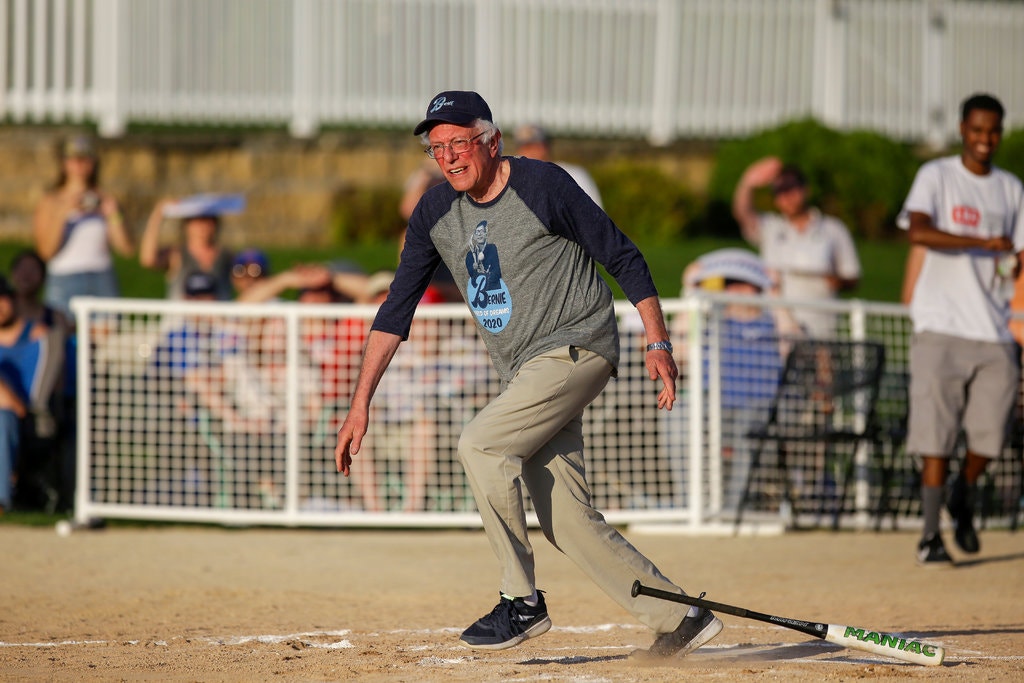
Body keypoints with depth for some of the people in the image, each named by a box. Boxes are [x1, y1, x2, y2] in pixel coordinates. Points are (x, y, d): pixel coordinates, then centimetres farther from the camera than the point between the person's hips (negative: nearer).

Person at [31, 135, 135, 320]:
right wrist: (63, 214, -13)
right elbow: (46, 251, -6)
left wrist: (113, 215, -5)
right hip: (65, 282, -2)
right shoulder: (50, 202, 6)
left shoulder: (104, 199, 11)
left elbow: (127, 249, 7)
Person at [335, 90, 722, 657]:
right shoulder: (436, 213, 4)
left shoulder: (543, 186, -14)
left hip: (576, 349, -7)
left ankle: (522, 602, -11)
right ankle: (680, 618, 13)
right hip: (524, 373, 7)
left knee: (480, 444, -22)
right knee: (566, 522, 2)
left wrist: (658, 344, -13)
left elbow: (623, 258, -8)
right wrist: (360, 404, -2)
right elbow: (396, 309, 4)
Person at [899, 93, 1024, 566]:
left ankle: (963, 500, 29)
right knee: (936, 434, -9)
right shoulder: (936, 176, 1)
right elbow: (917, 231, -16)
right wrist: (983, 243, -23)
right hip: (942, 326, -4)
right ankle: (930, 535, -4)